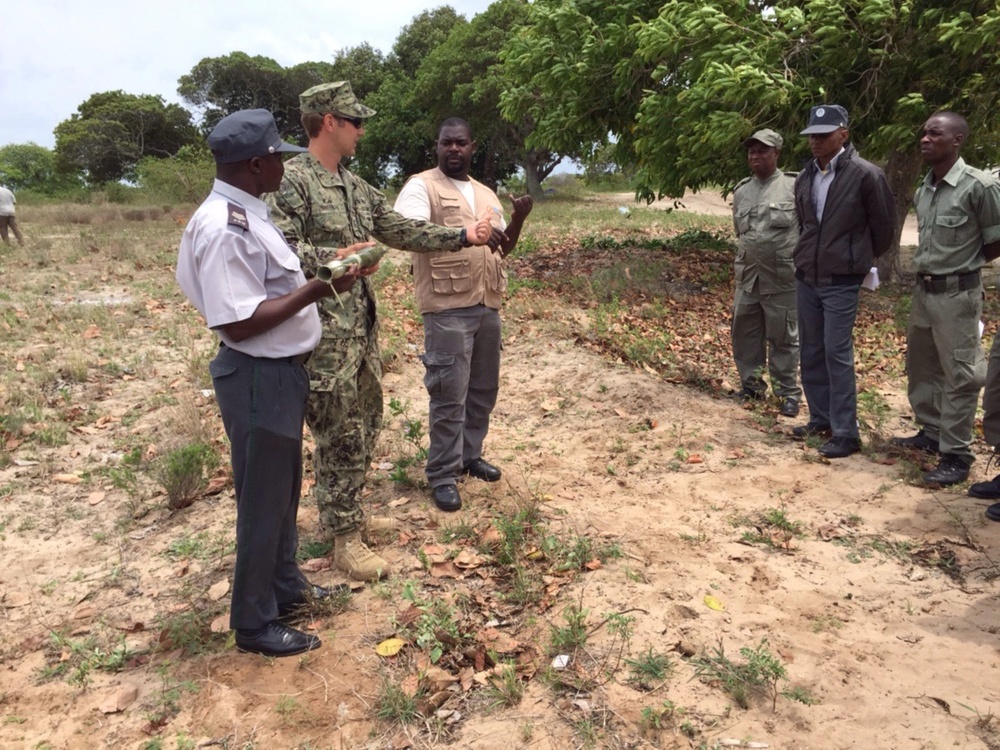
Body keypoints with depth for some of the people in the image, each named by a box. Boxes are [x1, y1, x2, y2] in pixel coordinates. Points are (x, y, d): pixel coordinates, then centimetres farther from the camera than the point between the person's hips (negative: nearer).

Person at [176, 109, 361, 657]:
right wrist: (316, 290, -25)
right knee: (262, 502, 5)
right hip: (258, 379, -10)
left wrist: (318, 277, 11)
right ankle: (254, 622, 23)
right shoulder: (224, 226, -23)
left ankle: (285, 585, 42)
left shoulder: (246, 215, 9)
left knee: (283, 491, 23)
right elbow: (238, 322, -27)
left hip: (281, 371, 10)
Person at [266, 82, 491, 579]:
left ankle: (337, 511, 35)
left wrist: (462, 236, 13)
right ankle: (345, 539, 11)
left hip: (363, 328, 9)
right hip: (325, 333, -9)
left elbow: (403, 231, 17)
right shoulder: (292, 180, -11)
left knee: (365, 426, 17)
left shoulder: (356, 187, 15)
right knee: (339, 437, -2)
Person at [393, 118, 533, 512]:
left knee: (484, 388, 15)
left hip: (488, 304, 7)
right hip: (448, 306, -7)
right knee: (449, 394, -3)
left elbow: (503, 247, 21)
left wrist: (519, 219, 0)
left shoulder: (486, 193, 17)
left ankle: (470, 455, 32)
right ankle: (442, 475, 10)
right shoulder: (422, 186, -4)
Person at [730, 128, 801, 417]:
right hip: (747, 277, 5)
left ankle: (788, 393, 14)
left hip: (783, 279, -5)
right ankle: (751, 386, 25)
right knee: (745, 334, 11)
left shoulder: (795, 186, -5)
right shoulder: (741, 191, 11)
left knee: (783, 338, 3)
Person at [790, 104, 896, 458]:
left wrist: (860, 259, 10)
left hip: (841, 281, -6)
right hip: (806, 277, 6)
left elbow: (885, 225, -2)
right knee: (810, 353, 11)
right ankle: (821, 418, 25)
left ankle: (845, 433, 2)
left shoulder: (866, 175, -12)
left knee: (837, 355, -6)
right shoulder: (805, 177, 7)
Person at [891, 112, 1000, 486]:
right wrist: (927, 268, 6)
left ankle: (957, 456, 10)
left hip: (957, 293, -7)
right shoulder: (923, 189, 5)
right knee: (921, 367, 18)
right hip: (923, 289, 7)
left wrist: (961, 265, 1)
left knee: (959, 376, 1)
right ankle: (931, 432, 35)